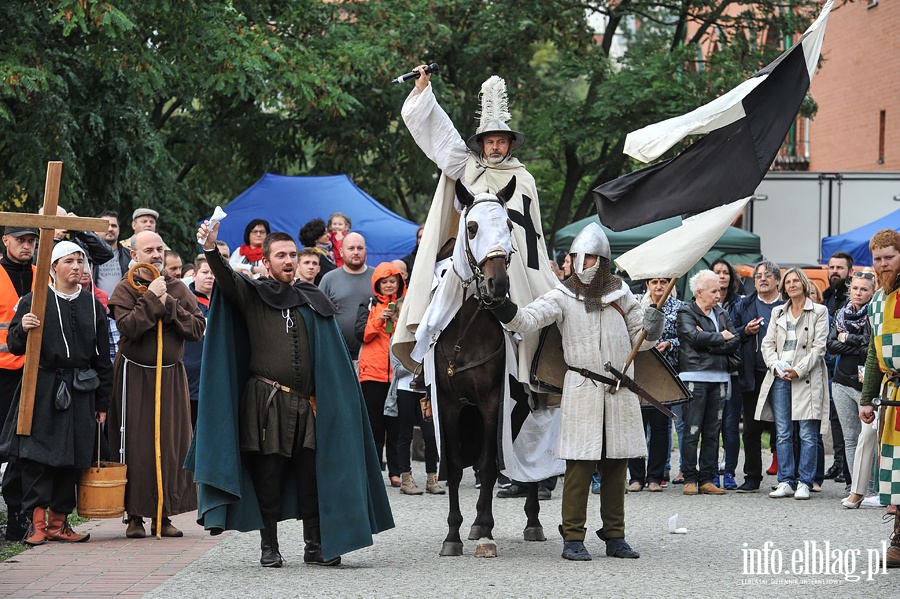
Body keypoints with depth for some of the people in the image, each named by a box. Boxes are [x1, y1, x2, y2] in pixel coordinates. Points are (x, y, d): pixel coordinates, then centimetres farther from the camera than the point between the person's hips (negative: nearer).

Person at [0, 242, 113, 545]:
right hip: (42, 389, -3)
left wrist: (102, 402, 10)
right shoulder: (34, 302, 1)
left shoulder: (93, 305, 10)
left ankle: (58, 522, 13)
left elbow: (102, 356, 13)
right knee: (37, 457, -7)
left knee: (71, 458, 4)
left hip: (80, 392, 3)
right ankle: (36, 522, -2)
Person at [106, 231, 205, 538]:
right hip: (135, 376, -3)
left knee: (172, 444, 1)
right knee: (135, 445, -4)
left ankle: (163, 515, 8)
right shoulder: (126, 289, -2)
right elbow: (128, 327, -19)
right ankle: (135, 516, 2)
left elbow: (198, 328, -4)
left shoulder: (178, 288, 8)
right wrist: (151, 298, -17)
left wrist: (168, 304, -12)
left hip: (171, 375, 3)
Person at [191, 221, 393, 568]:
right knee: (268, 474, 0)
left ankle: (316, 545, 8)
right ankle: (269, 547, 8)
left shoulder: (313, 302, 14)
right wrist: (210, 250, -34)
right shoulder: (252, 295, 6)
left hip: (305, 404, 3)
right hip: (265, 400, -2)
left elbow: (332, 357, 14)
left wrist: (321, 397, 3)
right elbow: (225, 278, -14)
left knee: (311, 474, 1)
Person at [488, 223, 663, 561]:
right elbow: (530, 319, -15)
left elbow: (639, 339, 15)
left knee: (616, 464, 8)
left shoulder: (620, 294, 9)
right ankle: (573, 537, -1)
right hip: (582, 390, -3)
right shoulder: (564, 296, 0)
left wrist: (650, 332, -7)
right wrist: (508, 312, -34)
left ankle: (615, 536, 16)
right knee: (580, 463, -6)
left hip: (621, 390, 3)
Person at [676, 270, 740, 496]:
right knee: (692, 431, -6)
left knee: (713, 432, 4)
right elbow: (694, 336, -16)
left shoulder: (722, 314, 17)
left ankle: (707, 479, 8)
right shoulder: (686, 312, 2)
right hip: (695, 376, -5)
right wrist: (721, 337, -3)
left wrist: (708, 344, -8)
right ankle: (690, 479, -2)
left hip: (719, 376, 5)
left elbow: (735, 342, 4)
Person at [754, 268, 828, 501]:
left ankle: (804, 483, -1)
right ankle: (786, 482, 6)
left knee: (808, 435, -4)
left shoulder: (819, 312, 4)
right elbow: (768, 343, 12)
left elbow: (819, 346, -3)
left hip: (807, 377, -4)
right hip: (780, 377, 4)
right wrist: (775, 365, -6)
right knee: (782, 434, 2)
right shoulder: (778, 312, 18)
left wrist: (799, 370, -12)